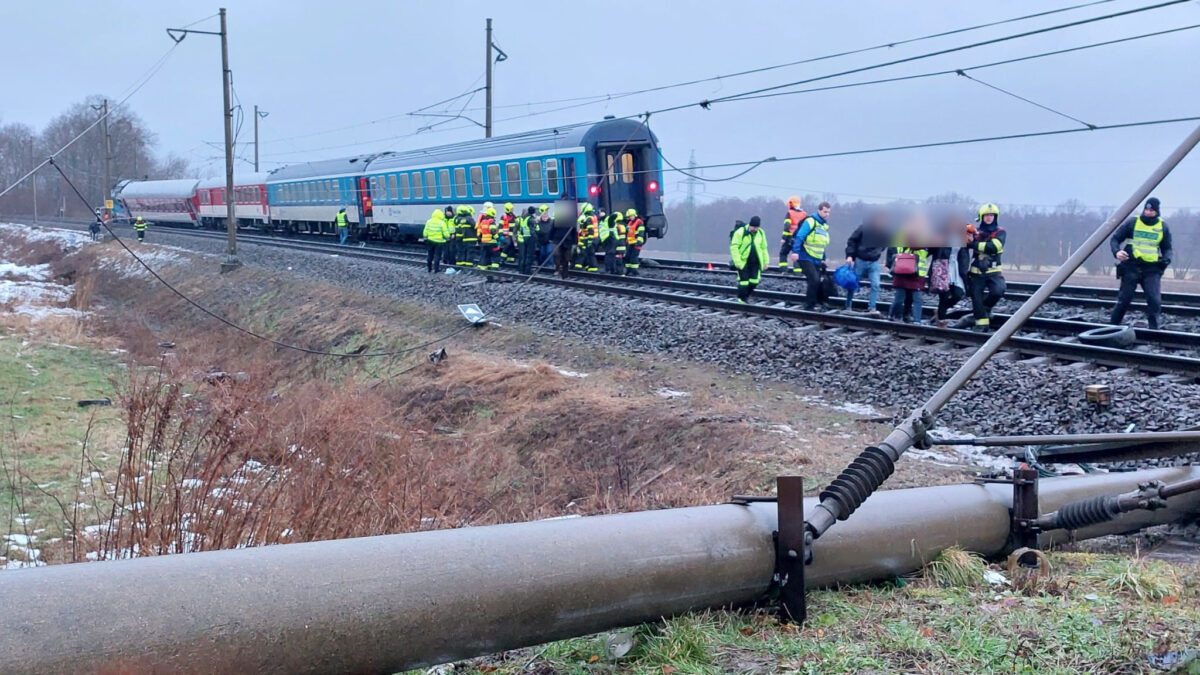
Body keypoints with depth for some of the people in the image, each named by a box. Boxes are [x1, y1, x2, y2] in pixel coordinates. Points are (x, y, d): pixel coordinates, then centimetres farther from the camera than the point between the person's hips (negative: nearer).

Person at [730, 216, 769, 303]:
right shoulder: (740, 232, -12)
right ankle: (741, 299, 14)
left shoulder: (761, 233, 5)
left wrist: (766, 261, 13)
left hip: (755, 263, 5)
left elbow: (764, 248, 14)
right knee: (744, 281, -2)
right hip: (743, 262, -5)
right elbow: (734, 247, -14)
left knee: (754, 281, 1)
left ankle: (746, 296, 23)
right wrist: (737, 262, -17)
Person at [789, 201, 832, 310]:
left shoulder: (825, 225, 14)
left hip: (817, 260, 8)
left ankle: (812, 305, 16)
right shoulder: (810, 221, -11)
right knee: (814, 280, -17)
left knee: (816, 282, 6)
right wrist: (795, 252, -28)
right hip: (806, 258, -8)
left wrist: (823, 259, 20)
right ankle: (809, 306, -7)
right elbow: (799, 237, -19)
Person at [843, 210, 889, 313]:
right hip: (860, 261, -2)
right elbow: (852, 240, -6)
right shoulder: (864, 228, -12)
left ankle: (871, 308, -3)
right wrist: (849, 255, -14)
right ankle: (848, 307, 20)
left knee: (875, 285, -10)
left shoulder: (885, 232, -3)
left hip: (874, 263, 2)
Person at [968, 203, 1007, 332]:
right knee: (976, 296, -4)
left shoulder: (1000, 232, 1)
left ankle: (986, 307, 4)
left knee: (998, 291, -25)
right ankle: (981, 323, 7)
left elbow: (993, 247, -17)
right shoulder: (976, 232, 13)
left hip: (994, 271, -2)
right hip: (977, 272, 3)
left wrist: (974, 244, -21)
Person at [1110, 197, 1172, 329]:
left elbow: (1167, 248, 19)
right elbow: (1115, 239, 4)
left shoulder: (1163, 227, 10)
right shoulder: (1132, 222, 2)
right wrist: (1116, 251, -17)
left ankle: (1154, 329, -5)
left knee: (1155, 301, -12)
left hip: (1152, 270, 2)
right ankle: (1111, 326, 9)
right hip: (1131, 267, -2)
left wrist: (1166, 258, -4)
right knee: (1124, 299, -2)